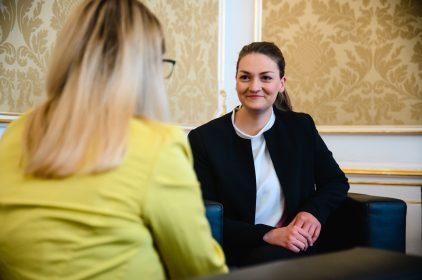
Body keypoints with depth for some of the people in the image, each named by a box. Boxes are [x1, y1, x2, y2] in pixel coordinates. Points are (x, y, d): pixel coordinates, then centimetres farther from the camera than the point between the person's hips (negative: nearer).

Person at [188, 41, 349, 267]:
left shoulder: (301, 127, 6)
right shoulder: (204, 138, -3)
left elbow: (336, 181, 17)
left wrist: (315, 211, -5)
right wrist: (267, 235, -18)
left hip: (296, 249, 2)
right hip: (235, 256, -2)